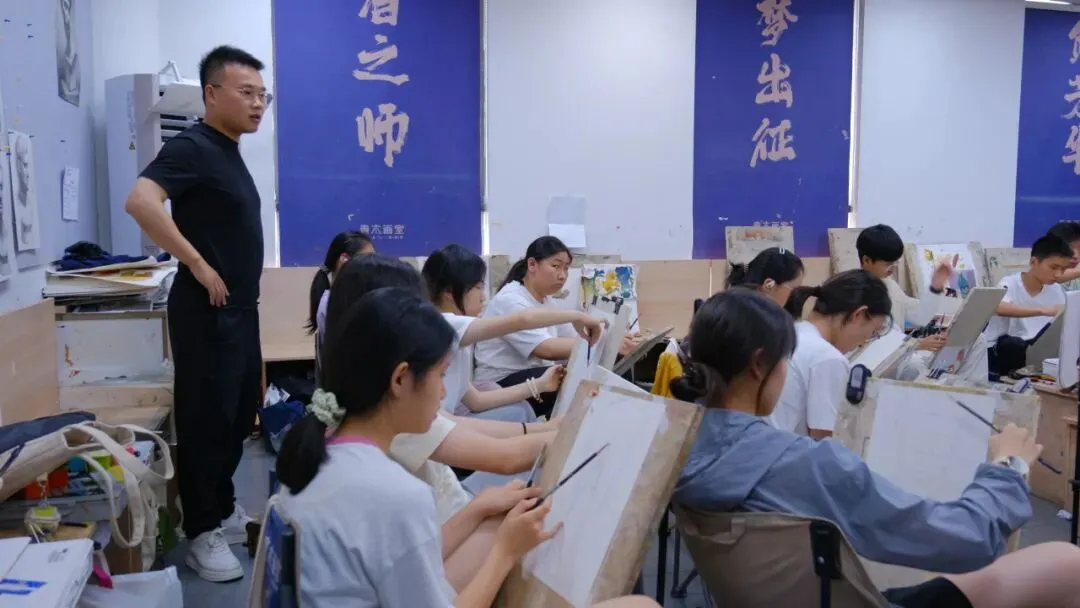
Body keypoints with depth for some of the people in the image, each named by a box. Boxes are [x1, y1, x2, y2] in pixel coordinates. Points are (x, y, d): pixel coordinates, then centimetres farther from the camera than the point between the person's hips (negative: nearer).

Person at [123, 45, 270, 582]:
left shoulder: (230, 152, 14)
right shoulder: (193, 146, -14)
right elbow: (140, 201, -29)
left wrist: (242, 291, 15)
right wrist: (197, 265, -24)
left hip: (241, 307, 9)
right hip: (208, 309, -9)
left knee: (240, 412, 17)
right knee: (206, 418, 0)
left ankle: (223, 508, 33)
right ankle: (202, 532, 12)